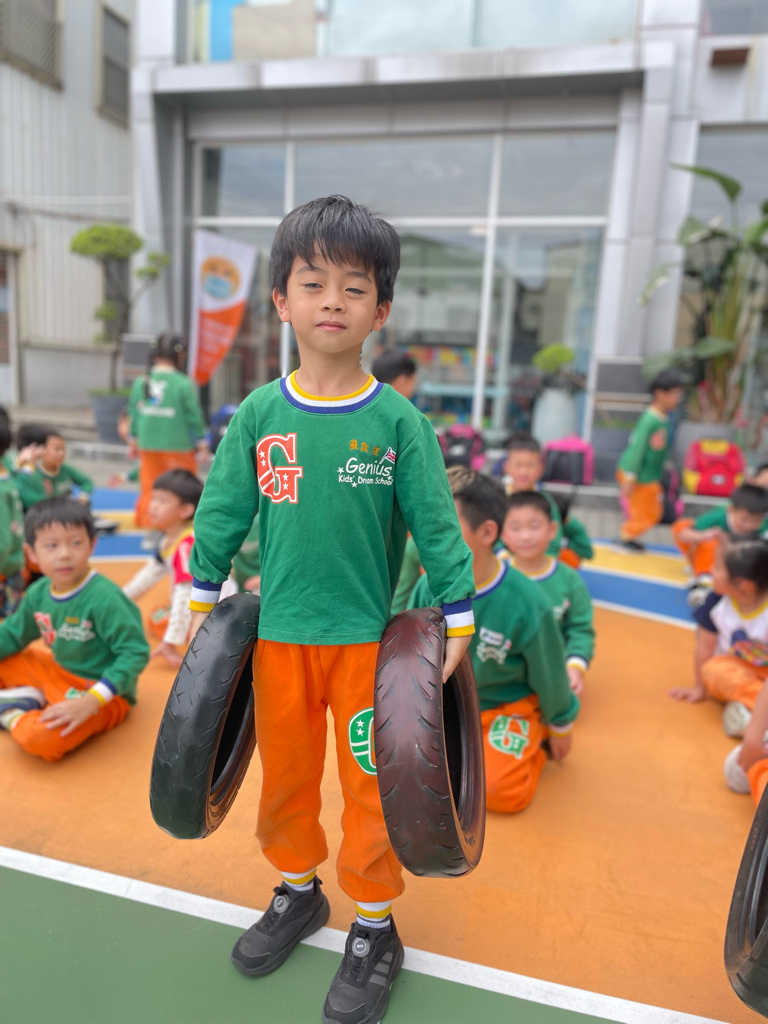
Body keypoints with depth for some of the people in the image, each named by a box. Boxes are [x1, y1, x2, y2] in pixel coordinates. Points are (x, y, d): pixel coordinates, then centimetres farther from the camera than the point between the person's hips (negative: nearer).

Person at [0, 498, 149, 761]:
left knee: (39, 738, -30)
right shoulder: (38, 593, -2)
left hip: (102, 690, -7)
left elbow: (135, 652, -26)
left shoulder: (104, 598, -26)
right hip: (57, 673, 7)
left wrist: (92, 700, -32)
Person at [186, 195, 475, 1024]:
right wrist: (203, 601, 7)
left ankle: (374, 927, 34)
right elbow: (222, 512, 4)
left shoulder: (398, 420, -8)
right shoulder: (258, 414, -2)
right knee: (285, 771, 19)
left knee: (370, 783, 11)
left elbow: (436, 524, -5)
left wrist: (458, 622, -5)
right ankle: (296, 892, 45)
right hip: (278, 632, 3)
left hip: (368, 636, -2)